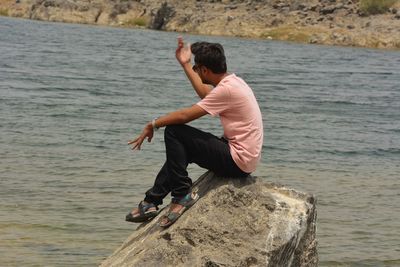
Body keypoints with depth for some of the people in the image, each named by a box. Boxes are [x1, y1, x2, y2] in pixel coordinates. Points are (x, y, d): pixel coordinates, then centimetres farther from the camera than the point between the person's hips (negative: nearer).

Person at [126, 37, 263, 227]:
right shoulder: (233, 81, 9)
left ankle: (182, 195, -7)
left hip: (237, 161, -10)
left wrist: (153, 125, -6)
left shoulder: (226, 89, -20)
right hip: (243, 160, 10)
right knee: (180, 148, 23)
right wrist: (185, 64, 30)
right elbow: (205, 93, 29)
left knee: (173, 132, -10)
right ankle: (151, 202, 22)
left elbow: (185, 115, -19)